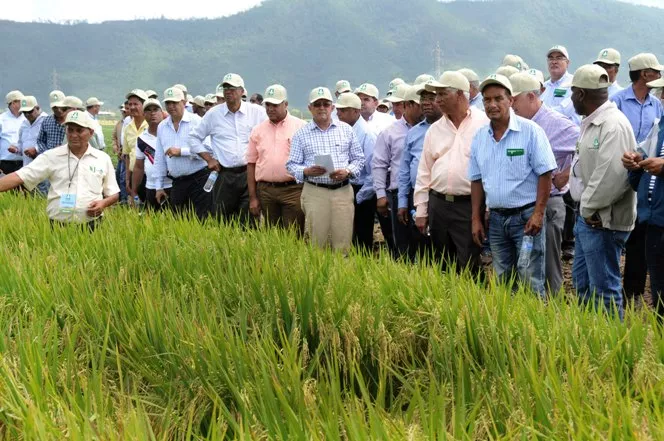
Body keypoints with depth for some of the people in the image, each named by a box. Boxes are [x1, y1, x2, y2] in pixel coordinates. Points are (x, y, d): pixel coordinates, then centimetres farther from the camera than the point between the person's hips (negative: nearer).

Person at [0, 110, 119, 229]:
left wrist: (103, 203, -10)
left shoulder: (103, 159, 5)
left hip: (91, 227, 1)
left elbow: (113, 194, 11)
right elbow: (19, 177, -7)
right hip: (58, 227, 0)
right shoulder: (51, 156, 1)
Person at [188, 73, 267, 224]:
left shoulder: (257, 112, 3)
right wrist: (209, 159, 7)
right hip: (225, 176, 2)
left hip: (250, 173, -1)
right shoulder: (213, 114, 8)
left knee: (249, 222, -3)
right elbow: (194, 137, 16)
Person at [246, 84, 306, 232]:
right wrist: (252, 197, 6)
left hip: (293, 190, -3)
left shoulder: (301, 127, 1)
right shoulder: (258, 130, 11)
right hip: (266, 191, 3)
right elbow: (251, 164, 11)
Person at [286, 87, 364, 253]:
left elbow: (359, 158, 13)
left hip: (343, 191, 1)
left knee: (343, 243, 1)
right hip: (314, 192, -1)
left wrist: (347, 172, -7)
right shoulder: (301, 134, 7)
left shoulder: (346, 129, 11)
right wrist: (306, 171, -15)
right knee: (317, 244, 0)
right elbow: (291, 164, 5)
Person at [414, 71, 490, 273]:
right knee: (442, 267, 13)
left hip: (469, 205, -5)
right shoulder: (435, 130, 12)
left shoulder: (484, 124, -5)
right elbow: (424, 172, 14)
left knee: (468, 269, -3)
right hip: (438, 205, 6)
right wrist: (421, 210, 10)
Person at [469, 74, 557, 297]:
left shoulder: (530, 131, -9)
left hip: (526, 216, -5)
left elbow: (545, 174, -10)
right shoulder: (480, 136, 7)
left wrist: (538, 213, -16)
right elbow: (477, 180, 12)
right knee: (501, 280, 13)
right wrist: (476, 219, 9)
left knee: (530, 280, -6)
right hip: (496, 218, 6)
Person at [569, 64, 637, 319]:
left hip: (602, 221, -10)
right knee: (582, 282, 19)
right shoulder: (591, 123, 14)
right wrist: (585, 208, 10)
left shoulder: (613, 124, -19)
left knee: (603, 288, -4)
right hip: (587, 216, 10)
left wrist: (589, 208, -18)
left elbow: (612, 175, -27)